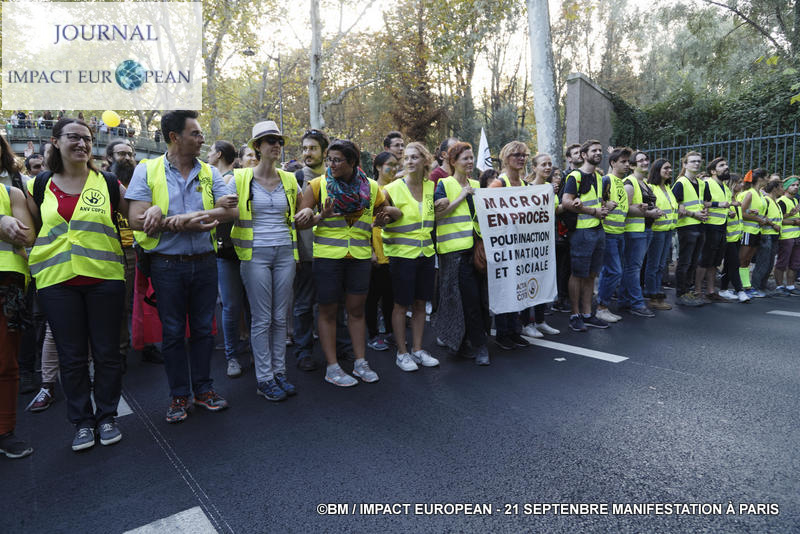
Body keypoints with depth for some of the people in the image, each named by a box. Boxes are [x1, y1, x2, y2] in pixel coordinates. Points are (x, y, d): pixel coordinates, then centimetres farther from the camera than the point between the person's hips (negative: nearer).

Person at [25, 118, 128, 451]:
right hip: (56, 282, 1)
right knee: (71, 356, 8)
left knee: (107, 352, 5)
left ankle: (106, 416, 22)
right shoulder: (41, 185, 8)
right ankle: (82, 421, 22)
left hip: (104, 278, -1)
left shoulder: (107, 183, 5)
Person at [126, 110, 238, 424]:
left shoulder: (209, 173, 5)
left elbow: (230, 211, -9)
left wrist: (173, 217, -19)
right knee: (173, 332, 8)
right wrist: (188, 222, -19)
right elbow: (136, 220, -11)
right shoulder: (147, 170, -1)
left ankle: (203, 389, 26)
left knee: (203, 329, 11)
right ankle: (179, 396, 22)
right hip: (167, 264, -2)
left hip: (204, 262, 2)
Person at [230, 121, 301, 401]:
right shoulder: (240, 179, -1)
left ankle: (279, 372, 20)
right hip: (256, 254, -3)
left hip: (285, 253, 4)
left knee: (280, 317, 8)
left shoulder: (289, 180, 10)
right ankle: (264, 379, 11)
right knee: (261, 319, 0)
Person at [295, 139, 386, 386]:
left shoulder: (371, 188, 5)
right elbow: (299, 221, -4)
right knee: (328, 311, 4)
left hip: (360, 257, 3)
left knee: (357, 310, 11)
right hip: (327, 255, -2)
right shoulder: (319, 185, -3)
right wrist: (320, 217, -20)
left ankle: (360, 363, 23)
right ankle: (332, 368, 14)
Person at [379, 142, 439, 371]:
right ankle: (402, 352, 14)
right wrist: (387, 217, -25)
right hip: (401, 252, -5)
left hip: (426, 252, 5)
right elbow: (378, 220, -6)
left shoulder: (431, 187, 8)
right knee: (401, 304, 2)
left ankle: (417, 349, 23)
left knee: (420, 302, 11)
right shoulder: (392, 189, -7)